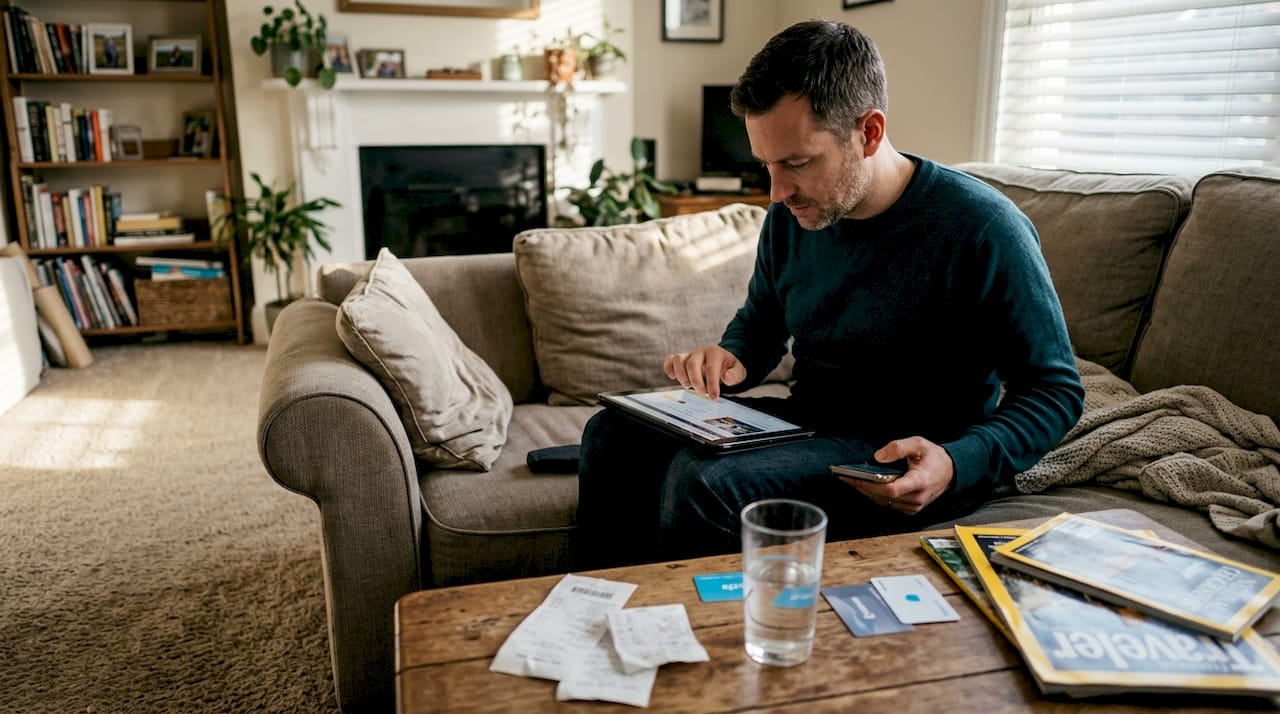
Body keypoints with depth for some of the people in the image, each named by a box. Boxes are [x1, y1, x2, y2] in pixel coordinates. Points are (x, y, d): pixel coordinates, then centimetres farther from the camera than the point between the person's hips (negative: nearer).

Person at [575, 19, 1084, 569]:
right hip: (805, 422, 7)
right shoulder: (791, 214, 2)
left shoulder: (982, 229, -17)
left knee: (704, 479, -29)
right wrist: (730, 359, -6)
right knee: (614, 433, -5)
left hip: (907, 467, -6)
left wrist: (958, 464, -28)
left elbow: (1057, 390, -11)